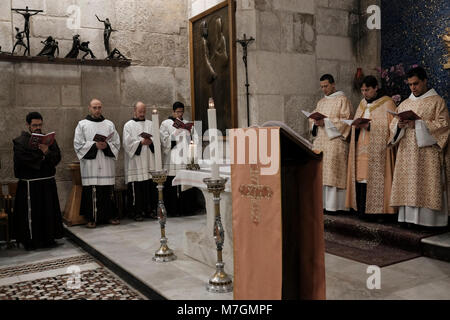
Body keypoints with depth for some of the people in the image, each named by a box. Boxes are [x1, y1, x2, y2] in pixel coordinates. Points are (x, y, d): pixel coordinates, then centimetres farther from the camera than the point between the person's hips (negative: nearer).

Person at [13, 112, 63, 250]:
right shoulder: (20, 141, -1)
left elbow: (57, 157, 2)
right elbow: (23, 161, -15)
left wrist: (47, 152, -17)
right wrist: (43, 158, -8)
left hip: (48, 183, 4)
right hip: (29, 184, -4)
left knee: (48, 211, 7)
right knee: (31, 213, 0)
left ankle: (48, 238, 18)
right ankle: (31, 240, 12)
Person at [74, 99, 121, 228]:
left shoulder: (109, 124, 13)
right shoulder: (82, 124, 7)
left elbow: (117, 143, 9)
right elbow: (78, 144, -1)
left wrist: (106, 145, -11)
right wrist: (95, 145, -12)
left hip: (107, 164, 2)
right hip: (90, 164, -2)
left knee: (108, 190, 2)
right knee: (91, 191, -5)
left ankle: (110, 215, 12)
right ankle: (92, 218, 2)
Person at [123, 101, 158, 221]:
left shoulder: (150, 124, 16)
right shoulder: (128, 125, 6)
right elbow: (128, 143, -3)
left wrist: (151, 142, -13)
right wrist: (141, 142, -14)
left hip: (149, 161, 3)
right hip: (136, 163, -3)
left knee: (152, 186, 0)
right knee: (137, 188, -4)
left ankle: (152, 209, 10)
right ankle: (138, 212, 3)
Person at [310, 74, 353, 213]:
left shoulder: (342, 100, 1)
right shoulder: (321, 102, 22)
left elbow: (345, 119, -9)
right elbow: (312, 118, 19)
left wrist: (326, 122, -17)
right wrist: (315, 122, -5)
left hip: (335, 140, -6)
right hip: (320, 141, 6)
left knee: (333, 172, -10)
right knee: (320, 171, 2)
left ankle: (333, 205, -7)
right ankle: (321, 203, 5)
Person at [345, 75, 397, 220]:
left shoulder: (387, 103, -1)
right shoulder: (362, 103, 19)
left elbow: (389, 126, -9)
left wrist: (369, 125, -18)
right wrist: (357, 125, -2)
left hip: (377, 150, -6)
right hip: (361, 148, 6)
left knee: (376, 178, -8)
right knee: (361, 177, 1)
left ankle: (378, 210, -2)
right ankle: (363, 209, 6)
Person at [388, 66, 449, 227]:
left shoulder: (437, 101, 3)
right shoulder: (405, 104, 18)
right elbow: (393, 125, 15)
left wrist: (418, 124, -16)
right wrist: (399, 125, -9)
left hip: (427, 153, -5)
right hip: (407, 153, 5)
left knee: (426, 186, -7)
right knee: (408, 185, 1)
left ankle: (428, 219, -3)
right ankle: (409, 216, 4)